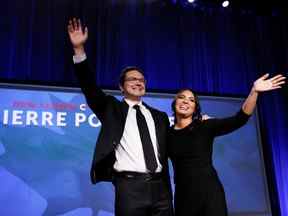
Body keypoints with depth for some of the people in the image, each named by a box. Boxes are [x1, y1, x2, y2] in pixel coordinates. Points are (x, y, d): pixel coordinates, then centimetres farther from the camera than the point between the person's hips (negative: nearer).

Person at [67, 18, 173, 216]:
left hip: (159, 186, 4)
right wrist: (79, 49, -15)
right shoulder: (111, 108, 8)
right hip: (129, 185, -4)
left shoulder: (159, 117, 19)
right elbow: (90, 87, -5)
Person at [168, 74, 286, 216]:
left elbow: (239, 119, -12)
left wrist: (254, 92, -23)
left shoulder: (205, 127, -2)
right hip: (183, 195, 2)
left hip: (209, 191, -2)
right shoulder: (168, 134, 6)